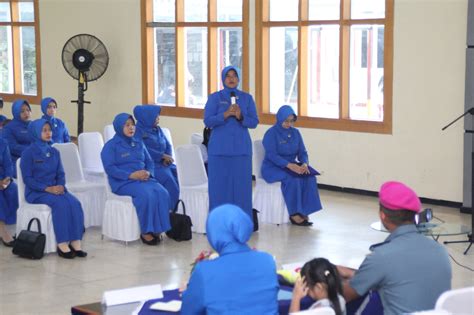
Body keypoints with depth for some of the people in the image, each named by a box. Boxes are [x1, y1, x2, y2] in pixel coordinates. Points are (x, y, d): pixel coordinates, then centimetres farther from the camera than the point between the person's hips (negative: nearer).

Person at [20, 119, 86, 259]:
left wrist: (60, 186, -10)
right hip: (36, 192, -5)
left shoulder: (54, 152, 12)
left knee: (75, 203, -24)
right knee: (61, 203, -33)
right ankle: (62, 244, -31)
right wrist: (47, 188, -20)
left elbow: (60, 174, 12)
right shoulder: (28, 153, -5)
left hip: (55, 189, 5)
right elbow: (27, 178, -9)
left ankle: (75, 242, -26)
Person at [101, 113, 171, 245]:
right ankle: (146, 231, -23)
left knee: (162, 193, -25)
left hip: (143, 179, 5)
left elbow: (149, 162, 18)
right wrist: (131, 175, -20)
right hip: (123, 182, -5)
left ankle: (157, 229, -20)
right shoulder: (111, 145, 1)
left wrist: (148, 173, -7)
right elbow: (109, 168, -9)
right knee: (146, 194, -34)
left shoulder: (139, 144, 19)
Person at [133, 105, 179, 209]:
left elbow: (168, 146, 13)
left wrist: (167, 158, -8)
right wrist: (163, 156, -17)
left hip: (162, 163, 7)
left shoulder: (158, 130, 18)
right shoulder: (138, 131, -4)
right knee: (167, 178, -31)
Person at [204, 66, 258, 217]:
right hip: (219, 149, -1)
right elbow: (207, 121, -6)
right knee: (220, 185, -2)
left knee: (241, 185, 0)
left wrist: (240, 117, -16)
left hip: (241, 148, 1)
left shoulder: (247, 98, 8)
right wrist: (225, 114, -19)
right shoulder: (214, 98, 3)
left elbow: (254, 122, 3)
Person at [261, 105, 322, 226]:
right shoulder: (271, 133, -10)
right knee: (292, 179, -34)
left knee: (309, 177, -22)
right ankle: (294, 214, -24)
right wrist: (289, 165, -33)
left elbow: (302, 152, 5)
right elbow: (271, 155, -20)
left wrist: (304, 164, -18)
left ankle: (304, 212, -21)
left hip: (292, 166, 6)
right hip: (273, 168, -6)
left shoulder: (295, 133, 8)